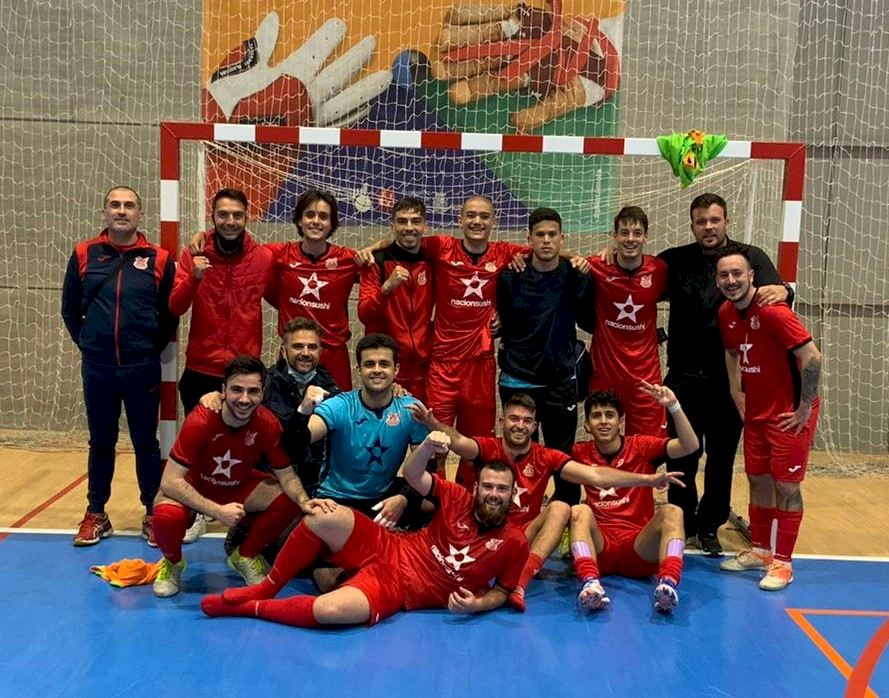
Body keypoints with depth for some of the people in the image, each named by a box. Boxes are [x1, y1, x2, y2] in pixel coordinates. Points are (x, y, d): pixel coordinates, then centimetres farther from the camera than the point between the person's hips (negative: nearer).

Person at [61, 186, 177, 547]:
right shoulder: (83, 255, 2)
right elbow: (70, 309, 10)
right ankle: (96, 514, 25)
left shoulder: (159, 259, -2)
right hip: (97, 368, 2)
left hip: (143, 369, -1)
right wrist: (87, 345, 7)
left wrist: (152, 349, 3)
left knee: (146, 442, 8)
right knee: (101, 442, 13)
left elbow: (171, 313, 4)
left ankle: (153, 514, 20)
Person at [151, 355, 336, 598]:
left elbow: (286, 475, -11)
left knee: (288, 502, -20)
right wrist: (218, 511, -38)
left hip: (239, 487, 3)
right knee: (167, 516, -35)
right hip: (193, 489, -3)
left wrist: (304, 501, -33)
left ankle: (245, 556, 8)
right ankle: (172, 562, 2)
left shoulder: (268, 424, -21)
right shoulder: (200, 421, -30)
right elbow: (170, 481, -30)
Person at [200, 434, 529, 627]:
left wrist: (475, 605, -14)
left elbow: (501, 591, 7)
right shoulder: (459, 501, 0)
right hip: (387, 551, 3)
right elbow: (412, 475, 1)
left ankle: (251, 607, -4)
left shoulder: (514, 543, -5)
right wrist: (428, 445, -20)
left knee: (329, 611, -34)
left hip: (398, 588, -3)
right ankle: (265, 589, -4)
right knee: (329, 517, -28)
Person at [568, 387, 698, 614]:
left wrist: (673, 406, -19)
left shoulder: (640, 446, 5)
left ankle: (668, 584, -46)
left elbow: (690, 446, -7)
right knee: (580, 511, -28)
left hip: (639, 548, 0)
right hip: (598, 547, 0)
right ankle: (590, 584, -48)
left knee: (671, 511, -25)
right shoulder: (580, 453, 8)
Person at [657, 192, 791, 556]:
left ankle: (709, 526, 25)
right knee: (683, 455, 8)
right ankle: (681, 523, 25)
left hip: (729, 379, 0)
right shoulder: (675, 260, 5)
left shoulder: (751, 257, 1)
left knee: (722, 458, 9)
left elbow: (777, 291, -12)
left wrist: (781, 290, -35)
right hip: (685, 377, 1)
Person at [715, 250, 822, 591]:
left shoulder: (773, 311, -22)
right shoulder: (726, 313, 1)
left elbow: (812, 356, -24)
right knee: (757, 480, 15)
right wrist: (737, 394, 12)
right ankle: (759, 550, 30)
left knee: (786, 486, 0)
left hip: (789, 414, -7)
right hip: (755, 412, 7)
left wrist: (805, 408, -19)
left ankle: (782, 563, 12)